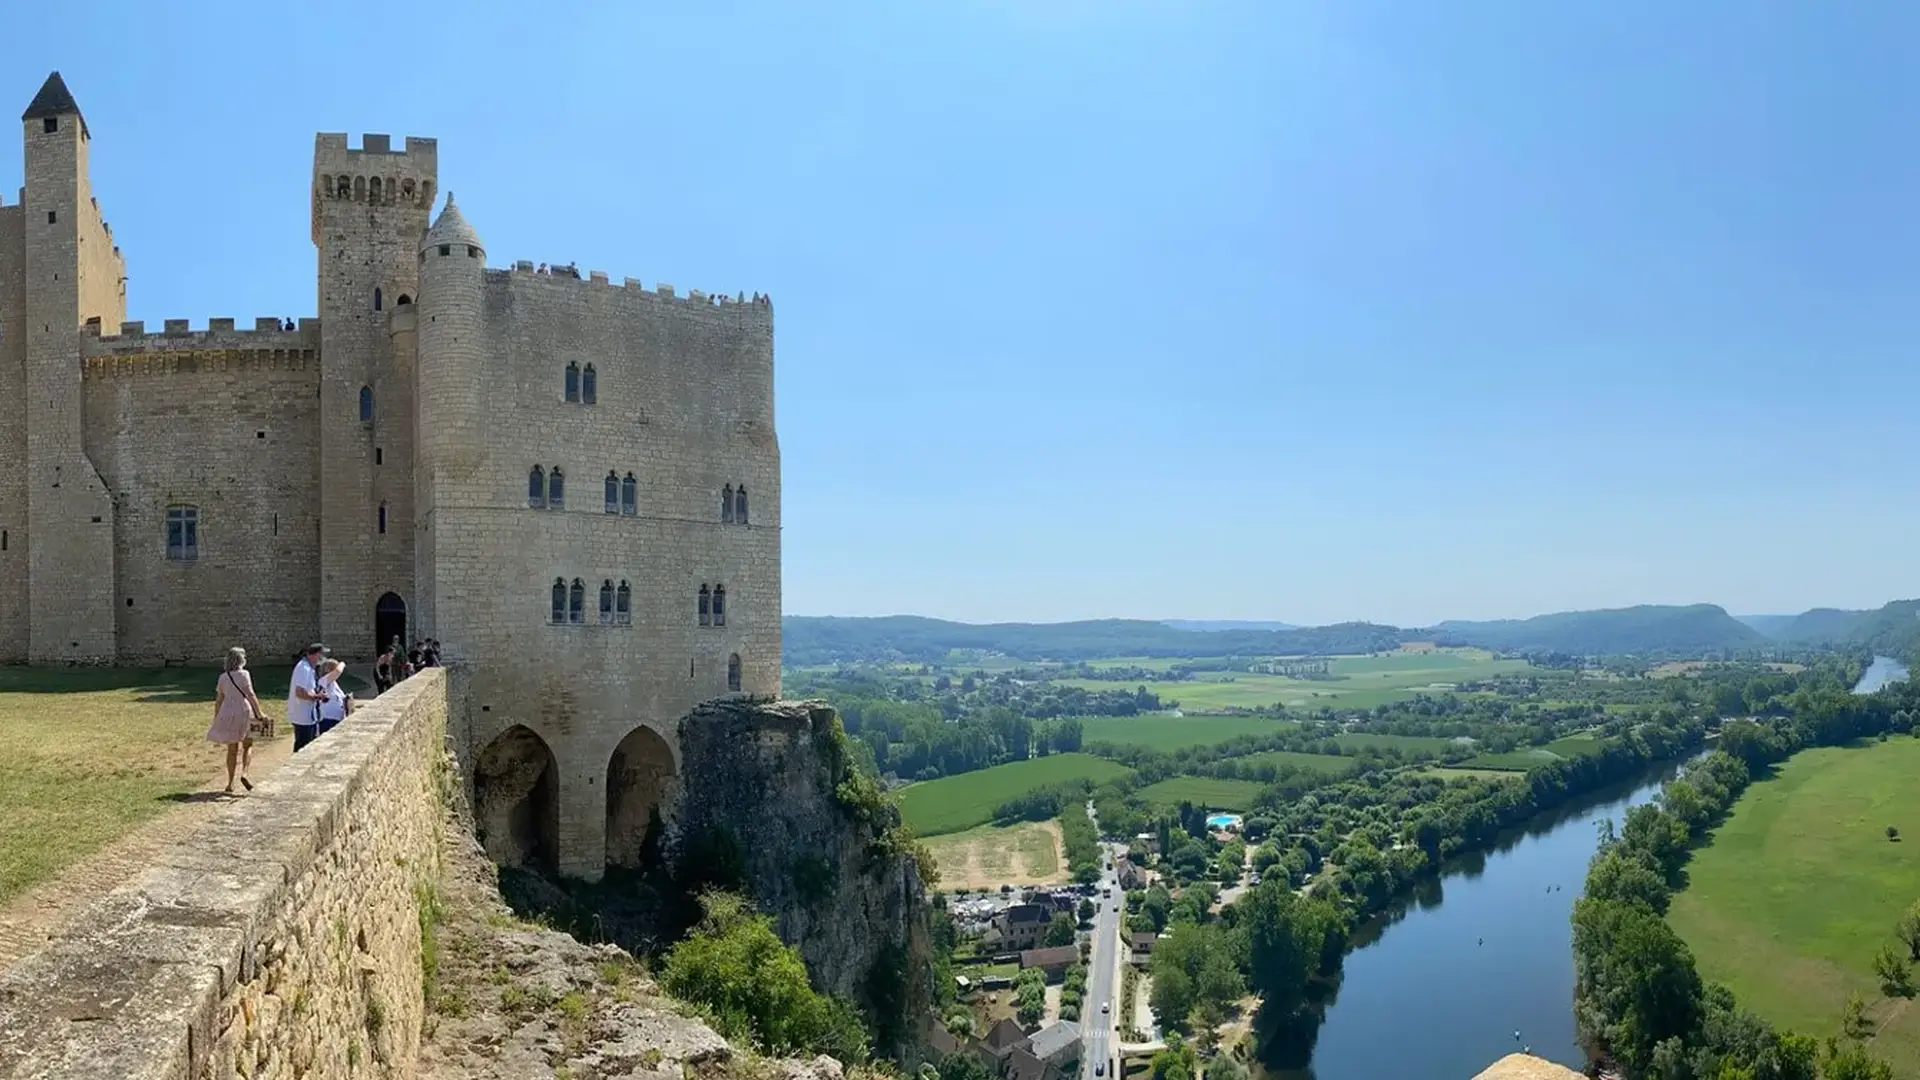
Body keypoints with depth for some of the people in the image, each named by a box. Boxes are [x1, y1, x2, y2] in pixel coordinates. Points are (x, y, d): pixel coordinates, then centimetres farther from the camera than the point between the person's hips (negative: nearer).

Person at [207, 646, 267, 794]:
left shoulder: (222, 677, 7)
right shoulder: (243, 674, -7)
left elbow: (218, 700, 9)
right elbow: (250, 695, -15)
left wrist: (216, 718, 16)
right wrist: (259, 713, -14)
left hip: (228, 714, 4)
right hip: (244, 712, -4)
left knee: (232, 749, 12)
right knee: (247, 746, 12)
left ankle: (230, 783, 12)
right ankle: (244, 773, -9)